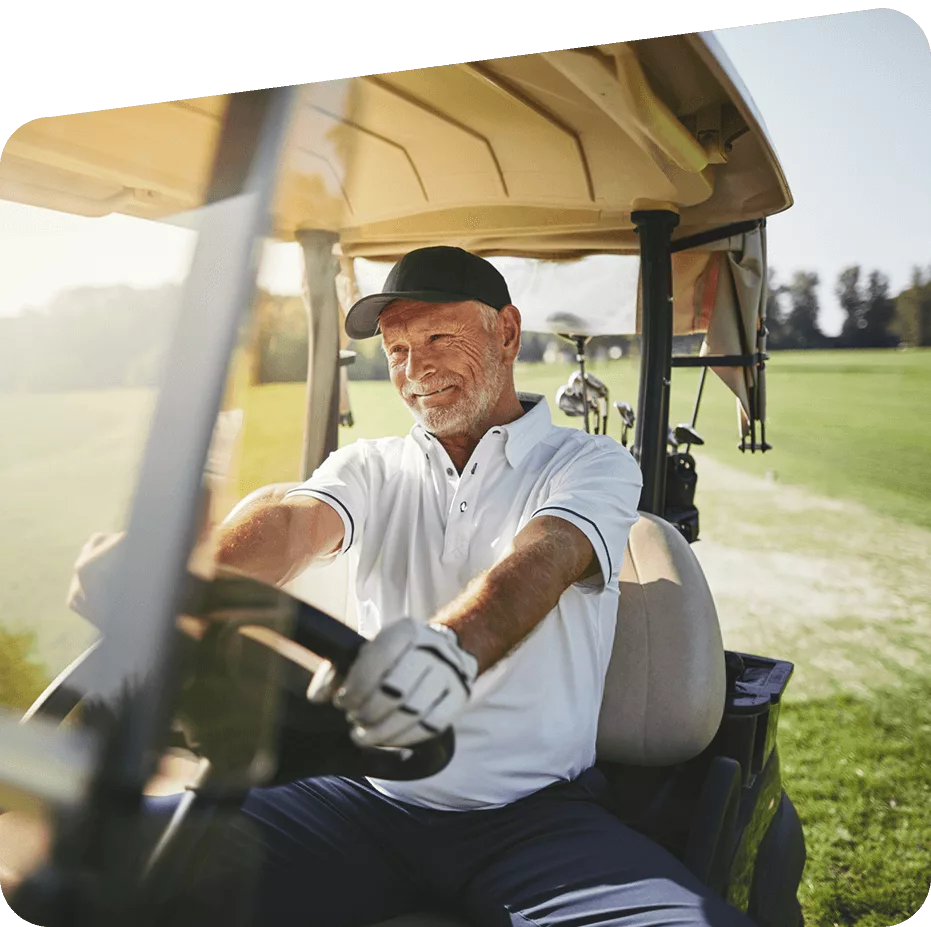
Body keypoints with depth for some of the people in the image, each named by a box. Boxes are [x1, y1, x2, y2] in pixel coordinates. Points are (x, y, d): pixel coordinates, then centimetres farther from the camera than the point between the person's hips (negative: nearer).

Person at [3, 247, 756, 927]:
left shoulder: (594, 465, 2)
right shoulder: (371, 468, 12)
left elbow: (540, 560, -20)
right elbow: (295, 518, -9)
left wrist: (454, 645, -41)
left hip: (535, 812, -1)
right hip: (369, 798, 2)